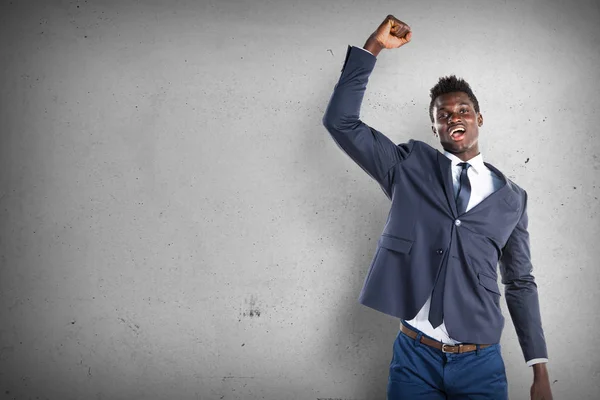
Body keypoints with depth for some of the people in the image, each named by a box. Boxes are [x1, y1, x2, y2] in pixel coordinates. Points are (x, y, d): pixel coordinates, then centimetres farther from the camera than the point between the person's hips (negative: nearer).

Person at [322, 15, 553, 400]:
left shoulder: (511, 196, 7)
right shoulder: (409, 167, 3)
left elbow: (521, 283, 9)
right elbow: (341, 121, -6)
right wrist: (374, 47, -10)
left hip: (482, 363, 1)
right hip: (414, 357, -1)